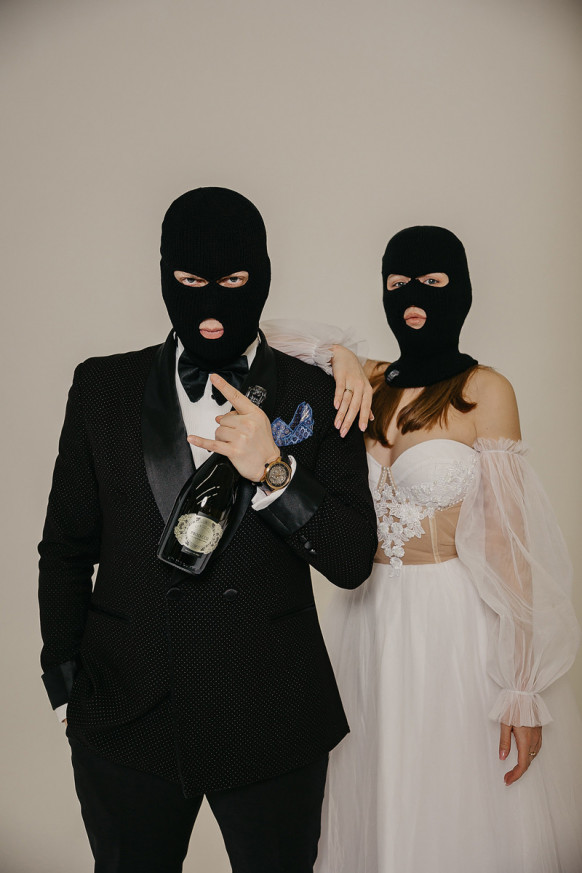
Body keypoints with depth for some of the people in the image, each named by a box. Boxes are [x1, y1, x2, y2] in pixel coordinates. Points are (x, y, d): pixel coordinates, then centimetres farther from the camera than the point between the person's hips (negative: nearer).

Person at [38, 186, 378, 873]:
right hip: (126, 722, 1)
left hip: (274, 723, 0)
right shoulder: (103, 388, -1)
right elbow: (65, 549, 5)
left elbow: (353, 562, -8)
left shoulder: (317, 399, -4)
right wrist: (68, 688, 3)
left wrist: (274, 472, -22)